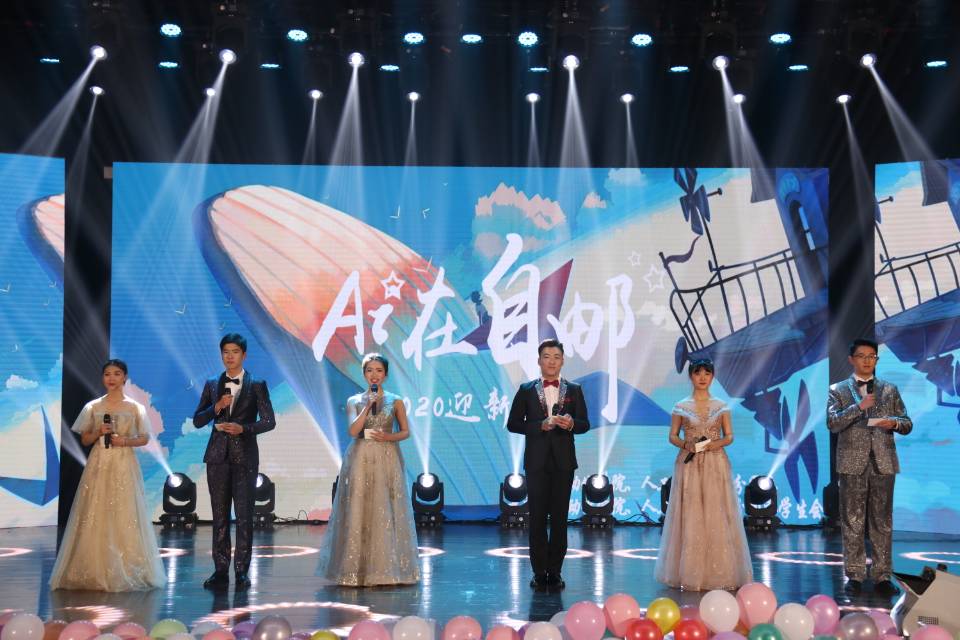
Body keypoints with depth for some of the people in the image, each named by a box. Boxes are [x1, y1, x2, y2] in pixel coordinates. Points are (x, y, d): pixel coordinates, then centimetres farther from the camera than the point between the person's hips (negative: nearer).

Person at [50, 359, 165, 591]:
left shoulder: (134, 407, 4)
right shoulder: (93, 407, 8)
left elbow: (144, 438, 6)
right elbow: (85, 440, 11)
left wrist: (126, 441, -11)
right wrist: (98, 433, -9)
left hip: (124, 467, -1)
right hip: (98, 465, 1)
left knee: (125, 517, -4)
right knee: (94, 517, -3)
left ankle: (126, 571, 3)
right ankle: (94, 572, 3)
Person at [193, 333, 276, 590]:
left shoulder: (257, 385, 2)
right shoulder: (212, 385, 10)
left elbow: (269, 421, -2)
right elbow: (197, 420, 8)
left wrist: (244, 428, -17)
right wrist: (216, 407, -10)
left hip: (245, 457, -3)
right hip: (218, 456, 3)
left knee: (244, 516, -3)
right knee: (220, 515, 5)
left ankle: (242, 571, 2)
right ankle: (221, 571, 9)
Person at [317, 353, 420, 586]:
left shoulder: (395, 401, 6)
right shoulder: (354, 401, 6)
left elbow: (406, 431, 8)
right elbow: (354, 430, -6)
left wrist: (388, 437, -11)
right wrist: (369, 405, -10)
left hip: (386, 460, 0)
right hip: (360, 460, 0)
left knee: (386, 512, -2)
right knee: (357, 512, -2)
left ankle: (386, 569, 6)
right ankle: (357, 569, 5)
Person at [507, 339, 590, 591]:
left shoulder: (574, 390, 7)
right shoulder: (526, 390, 4)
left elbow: (584, 424, 4)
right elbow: (513, 423, 0)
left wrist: (571, 423, -18)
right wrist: (540, 425, -14)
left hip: (563, 461, 1)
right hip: (536, 462, -1)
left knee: (560, 517, 4)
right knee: (537, 517, 1)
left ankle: (555, 572, 12)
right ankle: (539, 572, 8)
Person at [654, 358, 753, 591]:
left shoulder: (721, 406, 7)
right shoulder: (681, 407, 4)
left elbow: (729, 436, 7)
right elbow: (672, 436, 4)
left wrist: (718, 443, -13)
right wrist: (686, 445, -15)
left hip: (715, 465, 1)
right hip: (689, 464, -1)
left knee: (716, 516, -2)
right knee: (690, 516, -2)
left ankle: (718, 573, 4)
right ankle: (689, 574, 3)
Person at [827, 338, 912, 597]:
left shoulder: (890, 390, 12)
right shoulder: (838, 390, 6)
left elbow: (907, 424, 11)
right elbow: (832, 423, -7)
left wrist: (895, 423, -12)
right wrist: (860, 406, -16)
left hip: (883, 463, 2)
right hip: (853, 464, -1)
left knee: (883, 522, 4)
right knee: (852, 522, 2)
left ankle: (882, 576, 10)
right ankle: (854, 575, 10)